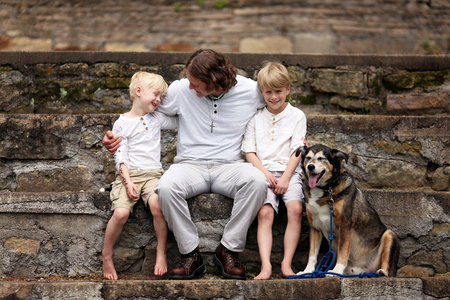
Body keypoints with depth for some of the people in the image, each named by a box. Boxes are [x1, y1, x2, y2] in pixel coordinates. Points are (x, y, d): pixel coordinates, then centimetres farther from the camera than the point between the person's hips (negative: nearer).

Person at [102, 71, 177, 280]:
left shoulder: (157, 118, 16)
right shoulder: (122, 124, 4)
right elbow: (120, 157, -2)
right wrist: (128, 182, -14)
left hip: (152, 174, 2)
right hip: (129, 174, -2)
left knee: (157, 204, -32)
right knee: (121, 212, -27)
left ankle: (161, 251, -15)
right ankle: (107, 255, -4)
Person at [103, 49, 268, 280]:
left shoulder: (250, 90, -3)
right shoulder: (180, 90, -2)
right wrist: (116, 136, 2)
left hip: (229, 165, 0)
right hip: (190, 164, 0)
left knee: (257, 181, -36)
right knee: (166, 187, -35)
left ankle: (229, 250, -20)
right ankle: (191, 254, -18)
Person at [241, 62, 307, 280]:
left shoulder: (296, 116, 9)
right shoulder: (256, 117, 13)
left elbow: (297, 150, 2)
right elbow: (249, 150, 9)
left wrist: (286, 177, -10)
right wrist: (264, 172, -7)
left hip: (289, 171, 0)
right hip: (263, 172, 1)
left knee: (296, 209, -27)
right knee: (265, 212, -24)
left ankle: (286, 264, -25)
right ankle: (265, 266, -32)